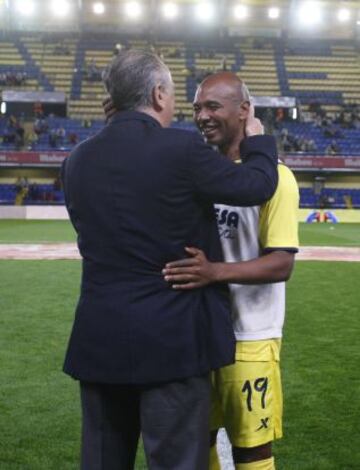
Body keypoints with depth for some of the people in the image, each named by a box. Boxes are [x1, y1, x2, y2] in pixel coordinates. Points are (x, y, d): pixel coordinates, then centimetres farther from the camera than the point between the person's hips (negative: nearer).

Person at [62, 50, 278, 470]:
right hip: (172, 337, -5)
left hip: (99, 338, 5)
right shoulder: (181, 149, -13)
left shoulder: (77, 160, 3)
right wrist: (257, 140, 17)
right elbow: (258, 185, -2)